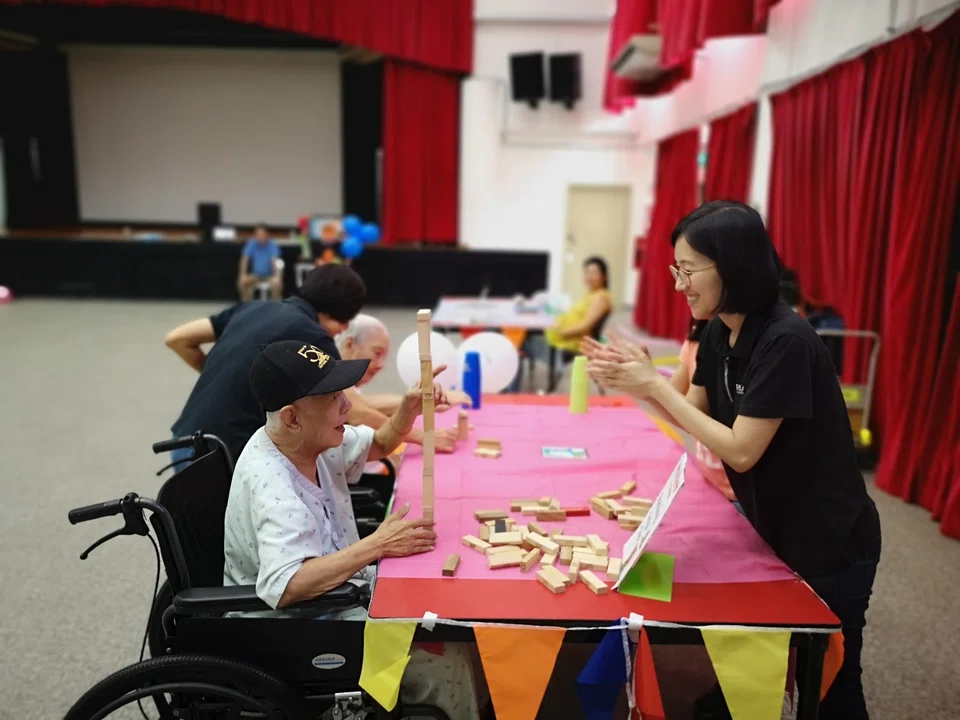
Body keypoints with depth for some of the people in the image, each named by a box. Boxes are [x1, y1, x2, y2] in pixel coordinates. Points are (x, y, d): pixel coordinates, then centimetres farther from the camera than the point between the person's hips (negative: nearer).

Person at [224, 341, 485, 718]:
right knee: (446, 658, -20)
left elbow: (380, 444, 12)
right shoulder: (273, 488, -31)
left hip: (337, 592, 9)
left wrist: (409, 408, -9)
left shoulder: (312, 437, -4)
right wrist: (377, 545, -36)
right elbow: (284, 587, -44)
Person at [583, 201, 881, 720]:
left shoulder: (785, 341, -29)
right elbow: (698, 417, 5)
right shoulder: (719, 332, -3)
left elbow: (740, 451, -27)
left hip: (828, 545, -7)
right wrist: (639, 382, -12)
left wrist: (654, 384, -25)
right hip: (771, 530, 8)